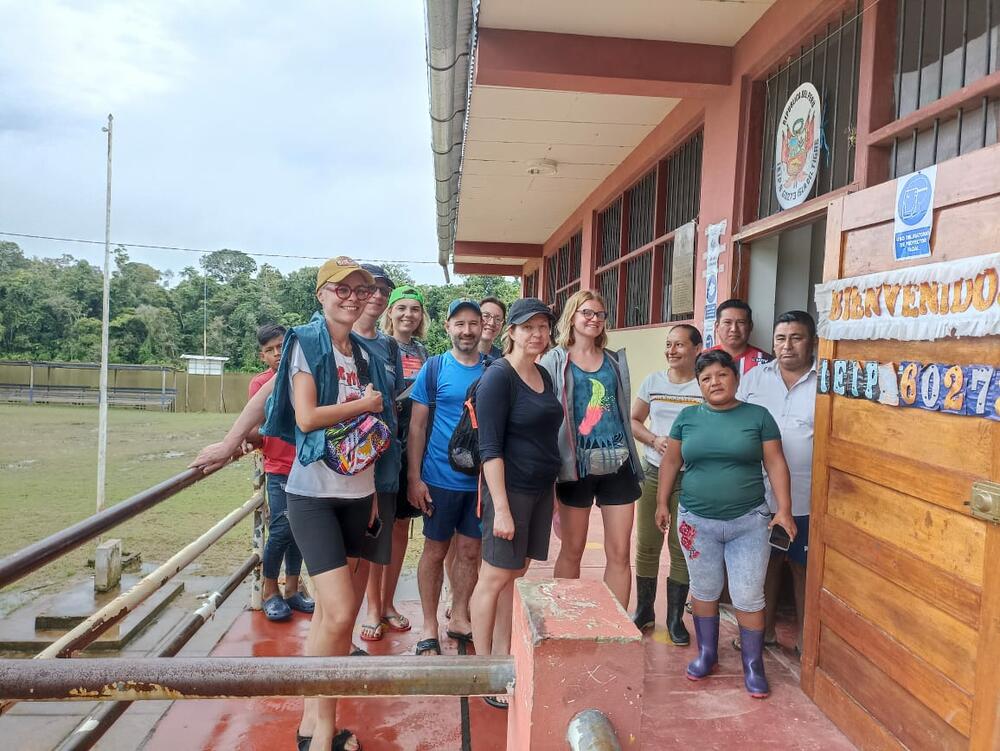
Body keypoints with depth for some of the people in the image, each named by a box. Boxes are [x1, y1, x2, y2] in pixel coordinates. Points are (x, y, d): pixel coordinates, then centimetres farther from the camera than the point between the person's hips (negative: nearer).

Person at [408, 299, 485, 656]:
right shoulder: (434, 367, -4)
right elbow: (417, 426, -3)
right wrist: (414, 477, -9)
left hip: (482, 479, 3)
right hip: (441, 478, -2)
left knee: (470, 551, 13)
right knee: (435, 550, 8)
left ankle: (459, 618, 31)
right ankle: (429, 628, 23)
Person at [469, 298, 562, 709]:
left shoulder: (543, 375, 11)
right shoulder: (498, 376, -12)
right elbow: (489, 448, -16)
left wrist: (551, 496, 17)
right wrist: (501, 507, -20)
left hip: (540, 490, 7)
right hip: (509, 489, -7)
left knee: (516, 574, 13)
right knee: (494, 578, 2)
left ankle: (503, 657, 25)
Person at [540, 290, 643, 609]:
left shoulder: (616, 361, 11)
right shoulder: (554, 361, 0)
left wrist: (633, 461, 16)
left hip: (617, 463, 3)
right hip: (577, 465, -3)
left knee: (620, 553, 4)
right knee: (572, 551, 9)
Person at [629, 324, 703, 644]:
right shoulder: (653, 381, 6)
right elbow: (633, 421, 11)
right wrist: (654, 440, -7)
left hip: (690, 477, -3)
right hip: (654, 472, 3)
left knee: (681, 548, 4)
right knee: (646, 545, 8)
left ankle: (675, 618, 20)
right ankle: (643, 611, 25)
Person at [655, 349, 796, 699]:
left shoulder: (758, 416, -1)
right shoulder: (688, 417, 3)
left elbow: (775, 463, -1)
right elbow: (671, 461, 9)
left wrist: (784, 509, -7)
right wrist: (662, 502, 7)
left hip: (749, 522, -2)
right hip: (697, 522, 2)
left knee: (749, 598, 2)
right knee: (704, 591, 14)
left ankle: (753, 666, 20)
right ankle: (707, 654, 32)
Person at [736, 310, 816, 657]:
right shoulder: (754, 378, 4)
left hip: (807, 498, -2)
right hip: (760, 494, 3)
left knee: (803, 566, 11)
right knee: (767, 561, 16)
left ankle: (803, 637, 29)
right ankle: (765, 629, 33)